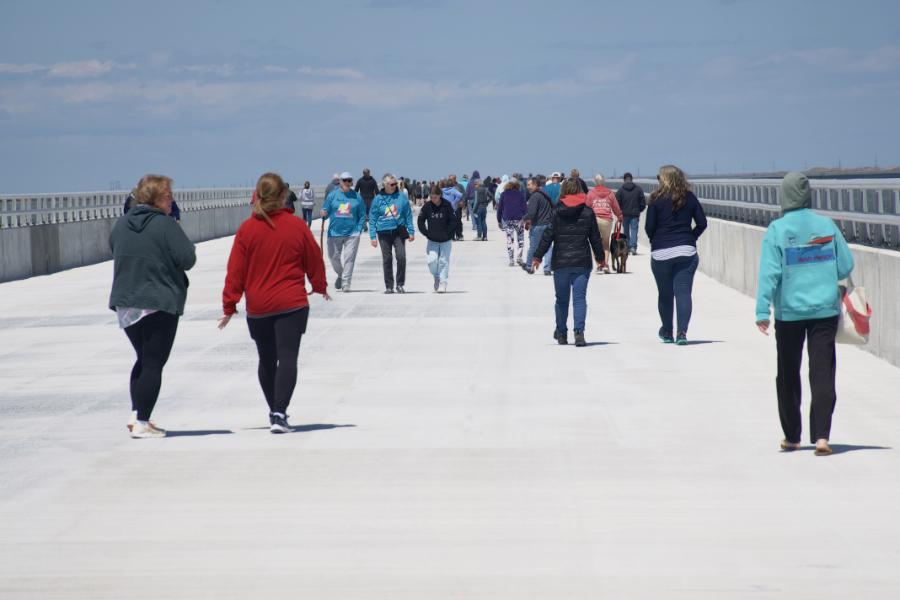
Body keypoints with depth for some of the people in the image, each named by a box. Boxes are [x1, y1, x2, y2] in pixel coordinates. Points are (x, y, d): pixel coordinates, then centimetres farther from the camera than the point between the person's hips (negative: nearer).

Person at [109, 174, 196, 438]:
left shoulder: (121, 224, 6)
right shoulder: (165, 226, -14)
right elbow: (188, 258, -16)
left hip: (124, 303, 7)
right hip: (160, 304, -7)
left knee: (144, 359, 21)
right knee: (153, 363, -1)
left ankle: (136, 414, 14)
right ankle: (142, 423, -3)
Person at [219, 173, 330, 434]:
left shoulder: (246, 229, -4)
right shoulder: (297, 226, -5)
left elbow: (235, 271, -2)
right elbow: (314, 261, 6)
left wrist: (229, 305, 6)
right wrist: (320, 287, 25)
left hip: (257, 307, 2)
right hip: (292, 304, -2)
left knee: (267, 361, 16)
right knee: (287, 357, -6)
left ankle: (275, 412, 27)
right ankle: (279, 413, -20)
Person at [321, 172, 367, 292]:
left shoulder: (357, 197, 5)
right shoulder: (332, 195, 6)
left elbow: (362, 215, 8)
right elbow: (325, 210, 6)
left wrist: (359, 230, -2)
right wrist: (323, 213, -18)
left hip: (352, 233, -1)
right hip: (335, 232, 1)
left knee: (349, 257, -9)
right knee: (333, 256, 6)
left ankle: (346, 283, -7)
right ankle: (341, 275, 33)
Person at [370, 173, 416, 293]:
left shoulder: (401, 197, 3)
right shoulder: (378, 199, 3)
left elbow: (408, 215, 7)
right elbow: (372, 219, 5)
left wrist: (411, 231, 2)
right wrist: (372, 236, 0)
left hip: (399, 232, -1)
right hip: (384, 233, 1)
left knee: (401, 256, -14)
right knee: (387, 260, 3)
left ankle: (400, 284, -1)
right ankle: (389, 286, 13)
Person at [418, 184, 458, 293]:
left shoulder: (447, 206, -8)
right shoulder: (427, 206, -3)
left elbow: (453, 222, -2)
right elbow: (421, 221, 5)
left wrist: (448, 234, -8)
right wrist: (426, 233, -4)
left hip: (445, 240, -1)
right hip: (432, 240, 1)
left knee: (444, 261, 1)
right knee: (432, 261, -9)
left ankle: (443, 282, 9)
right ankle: (436, 277, 17)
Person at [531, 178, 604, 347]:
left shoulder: (556, 212, -3)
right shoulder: (588, 212, 1)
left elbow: (548, 236, -4)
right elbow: (595, 238, 6)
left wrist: (537, 257, 2)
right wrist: (600, 257, 19)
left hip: (560, 262, 0)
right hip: (582, 262, 0)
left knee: (561, 299, 13)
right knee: (579, 298, -2)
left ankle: (561, 333, 23)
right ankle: (579, 331, -19)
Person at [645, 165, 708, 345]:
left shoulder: (657, 199, -4)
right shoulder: (690, 197, 4)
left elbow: (649, 227, -4)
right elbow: (702, 223, 2)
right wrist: (690, 239, 13)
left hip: (661, 253, -1)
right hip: (687, 251, 1)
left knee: (665, 294, 12)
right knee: (683, 292, -1)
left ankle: (667, 332, 24)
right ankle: (682, 332, -13)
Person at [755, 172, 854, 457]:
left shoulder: (777, 230, -8)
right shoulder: (827, 226, -2)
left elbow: (769, 272, -13)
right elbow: (845, 267, 1)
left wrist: (762, 311, -13)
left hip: (788, 313, -1)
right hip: (825, 310, 1)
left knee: (788, 375, 13)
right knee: (822, 374, 1)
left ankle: (792, 436, 20)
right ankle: (821, 435, -10)